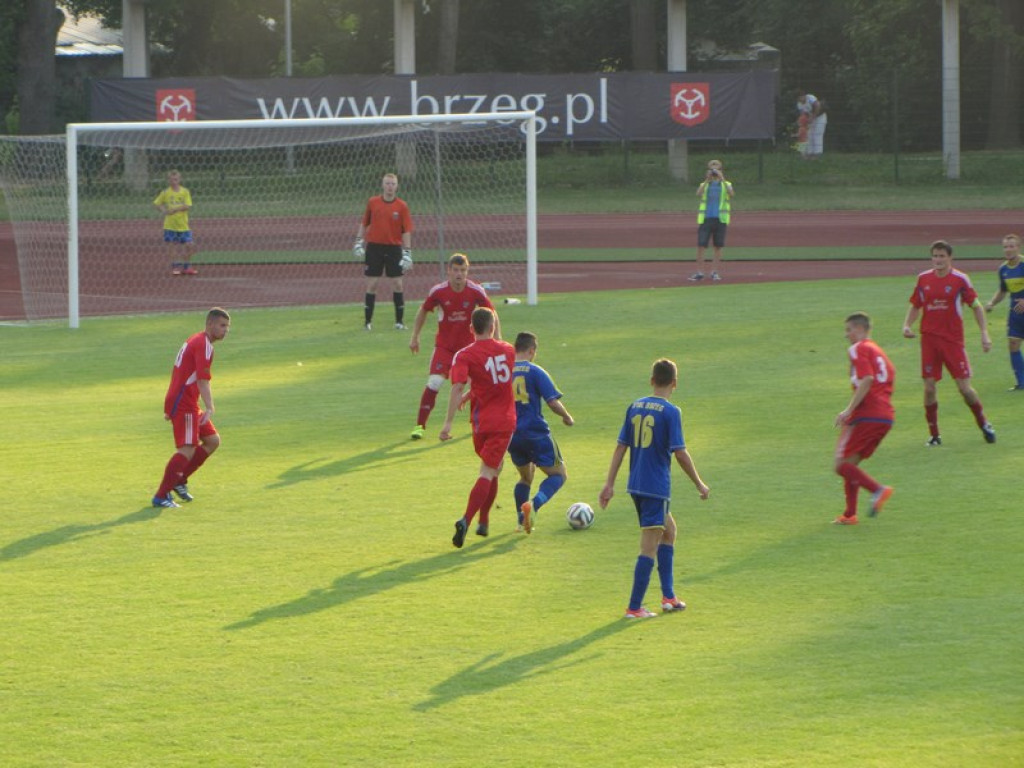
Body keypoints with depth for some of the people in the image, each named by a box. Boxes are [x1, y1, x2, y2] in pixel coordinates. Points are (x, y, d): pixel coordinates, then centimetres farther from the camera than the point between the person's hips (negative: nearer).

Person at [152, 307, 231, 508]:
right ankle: (161, 496, -19)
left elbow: (180, 374, 25)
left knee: (213, 440, 12)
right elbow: (203, 380, -25)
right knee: (188, 449, -16)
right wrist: (209, 408, -34)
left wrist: (170, 407, 29)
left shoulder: (195, 341, 18)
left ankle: (179, 481, 14)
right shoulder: (204, 346, -14)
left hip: (183, 402, 10)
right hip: (184, 404, -10)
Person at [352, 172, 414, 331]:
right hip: (374, 246, 1)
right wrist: (359, 241, 5)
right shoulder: (372, 202, 1)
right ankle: (368, 321, 5)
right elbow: (364, 223, 11)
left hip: (394, 248, -1)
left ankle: (399, 321, 7)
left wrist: (407, 253, -9)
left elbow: (406, 231, -4)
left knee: (397, 284, -1)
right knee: (372, 284, 0)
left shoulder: (401, 206, -3)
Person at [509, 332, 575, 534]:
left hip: (511, 436, 5)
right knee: (558, 475, 6)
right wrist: (567, 417, 6)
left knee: (525, 477, 26)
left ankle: (522, 520, 17)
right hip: (536, 433, -5)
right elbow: (554, 403, -13)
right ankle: (533, 505, -20)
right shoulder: (535, 372, -7)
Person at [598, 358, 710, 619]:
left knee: (668, 530, 23)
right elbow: (680, 453, -13)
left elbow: (621, 446, 7)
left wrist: (609, 484, 9)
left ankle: (668, 597, 25)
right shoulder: (670, 412, -12)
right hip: (657, 487, -7)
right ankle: (634, 607, -3)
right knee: (650, 547, -2)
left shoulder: (634, 407, 6)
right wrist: (699, 484, -1)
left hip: (636, 486, 7)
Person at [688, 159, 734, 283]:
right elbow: (699, 194, -9)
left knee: (718, 247, 2)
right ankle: (699, 272, -1)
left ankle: (715, 272, 9)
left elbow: (730, 193, -12)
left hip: (720, 219, 0)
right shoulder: (704, 185, 12)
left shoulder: (726, 185, 10)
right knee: (701, 246, -6)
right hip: (705, 219, 0)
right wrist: (707, 180, -16)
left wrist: (722, 179, -17)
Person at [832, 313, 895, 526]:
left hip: (867, 416, -9)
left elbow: (866, 380, -16)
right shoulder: (879, 352, 24)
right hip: (886, 417, 9)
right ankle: (850, 514, 13)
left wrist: (849, 410, -19)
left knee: (842, 465, -7)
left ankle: (878, 489, -23)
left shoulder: (858, 349, -2)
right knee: (851, 463, 16)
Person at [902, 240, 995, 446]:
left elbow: (976, 306, 2)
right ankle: (933, 434, 9)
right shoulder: (923, 279, 5)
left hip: (953, 339, -3)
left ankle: (984, 424, 18)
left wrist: (984, 334, -6)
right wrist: (907, 325, -1)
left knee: (965, 388, -4)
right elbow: (915, 306, 17)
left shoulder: (960, 279, -3)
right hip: (929, 339, 3)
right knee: (929, 388, -3)